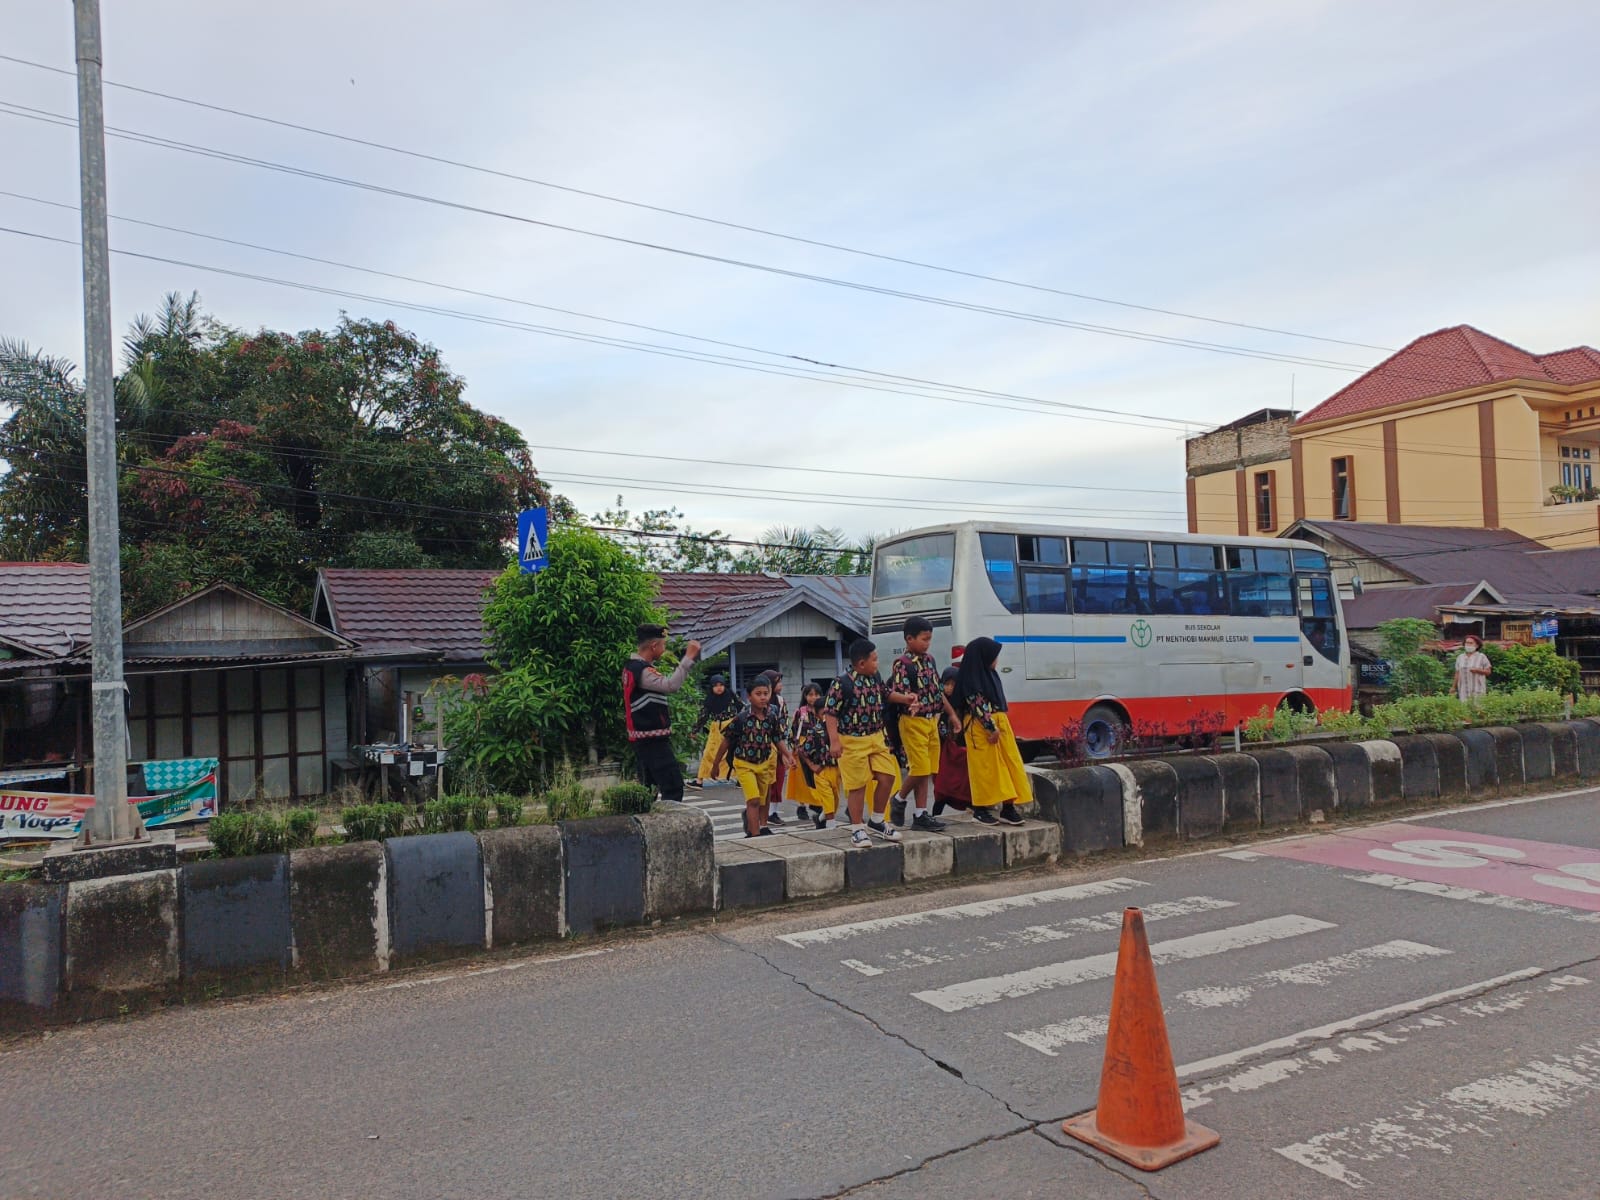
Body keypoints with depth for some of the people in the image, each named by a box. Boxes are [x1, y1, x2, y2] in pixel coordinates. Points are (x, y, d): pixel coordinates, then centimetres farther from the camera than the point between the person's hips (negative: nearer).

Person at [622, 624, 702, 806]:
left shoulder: (632, 667, 14)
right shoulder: (642, 670, -19)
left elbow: (663, 685, 21)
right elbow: (670, 686, -32)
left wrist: (681, 662, 12)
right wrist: (688, 658, -27)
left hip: (643, 738, 10)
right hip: (653, 739, -10)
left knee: (648, 788, 14)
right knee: (673, 785, -11)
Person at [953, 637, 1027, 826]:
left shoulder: (989, 674, 14)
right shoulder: (970, 679, -12)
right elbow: (977, 706, -16)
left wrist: (999, 726, 12)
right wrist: (991, 728, -18)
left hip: (999, 724, 8)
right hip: (981, 728, -8)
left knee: (1009, 764, 5)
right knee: (984, 767, -1)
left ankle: (1008, 807, 9)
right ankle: (980, 809, 9)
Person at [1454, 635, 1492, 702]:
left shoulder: (1482, 657, 2)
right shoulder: (1460, 657, 11)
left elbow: (1488, 671, 2)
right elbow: (1457, 674, 11)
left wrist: (1477, 670, -16)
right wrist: (1454, 687, 7)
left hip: (1477, 689, -3)